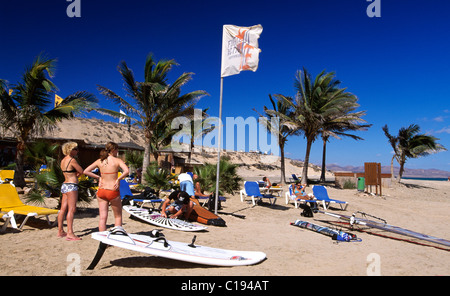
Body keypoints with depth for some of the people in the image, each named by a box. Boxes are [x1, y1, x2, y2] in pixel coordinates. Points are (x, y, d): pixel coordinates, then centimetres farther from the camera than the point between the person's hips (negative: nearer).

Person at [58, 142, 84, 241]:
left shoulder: (63, 161, 14)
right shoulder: (72, 160, -13)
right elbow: (81, 171, -8)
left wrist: (75, 174, 2)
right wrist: (76, 174, 11)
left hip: (65, 185, 9)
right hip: (71, 186, -9)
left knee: (63, 209, 13)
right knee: (72, 209, -10)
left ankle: (60, 231, 21)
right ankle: (70, 233, -11)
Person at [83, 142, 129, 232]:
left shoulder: (99, 161, 5)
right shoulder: (117, 160, -7)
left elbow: (86, 171, 4)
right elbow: (126, 171, -24)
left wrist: (98, 177, 5)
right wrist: (118, 179, -12)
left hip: (101, 191, 4)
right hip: (113, 192, -4)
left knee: (103, 217, 8)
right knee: (118, 216, 14)